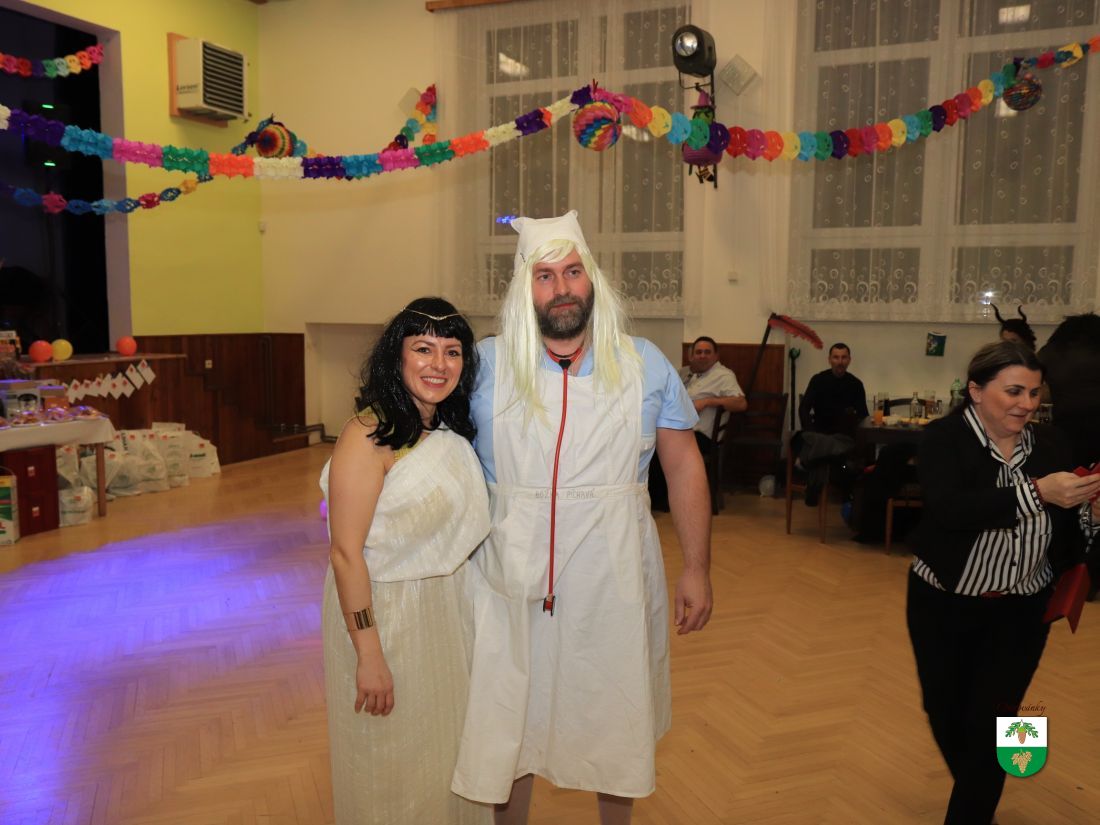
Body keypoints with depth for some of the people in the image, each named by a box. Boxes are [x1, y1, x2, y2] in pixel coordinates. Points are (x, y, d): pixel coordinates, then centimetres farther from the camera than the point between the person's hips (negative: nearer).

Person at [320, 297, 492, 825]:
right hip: (385, 610, -7)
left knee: (448, 748, 24)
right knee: (394, 764, 13)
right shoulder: (369, 436, -21)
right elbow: (345, 553, -22)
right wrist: (369, 655, -22)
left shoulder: (455, 431, 2)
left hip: (452, 607, 7)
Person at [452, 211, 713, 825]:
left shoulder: (644, 364, -1)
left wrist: (698, 569, 1)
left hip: (615, 581, 1)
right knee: (509, 727, 15)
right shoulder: (488, 364, -3)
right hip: (515, 582, 0)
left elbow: (684, 464, 3)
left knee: (617, 726, 18)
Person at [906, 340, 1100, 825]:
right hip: (942, 605, -1)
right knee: (945, 711, 16)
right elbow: (949, 511, -31)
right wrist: (1037, 492, -38)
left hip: (1021, 611, 1)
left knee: (990, 723, 4)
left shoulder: (1049, 444, -3)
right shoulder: (944, 438, -14)